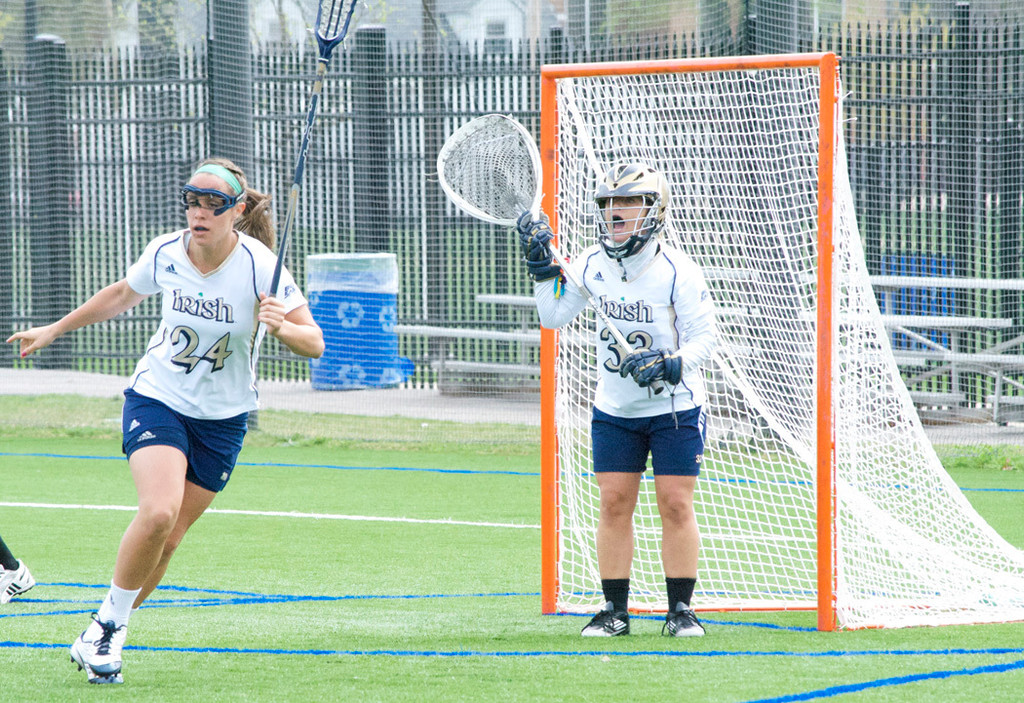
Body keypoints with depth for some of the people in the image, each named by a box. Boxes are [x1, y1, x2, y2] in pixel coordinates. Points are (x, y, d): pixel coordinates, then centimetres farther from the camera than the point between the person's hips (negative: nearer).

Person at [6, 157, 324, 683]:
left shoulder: (259, 266, -18)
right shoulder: (165, 254, -11)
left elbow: (314, 343, -20)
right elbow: (122, 295, 12)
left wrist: (280, 326, -42)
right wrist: (54, 330, 20)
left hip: (222, 418, 0)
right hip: (156, 398, 0)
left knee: (165, 540, 3)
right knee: (158, 512, -24)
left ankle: (102, 638, 22)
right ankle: (109, 620, -5)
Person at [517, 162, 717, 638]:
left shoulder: (677, 270, -15)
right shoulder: (592, 265, -1)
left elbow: (703, 336, -13)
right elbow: (554, 318, 7)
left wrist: (671, 365, -30)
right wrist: (542, 267, -5)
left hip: (673, 407, -4)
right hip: (614, 409, 4)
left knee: (675, 504, -5)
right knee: (614, 502, 1)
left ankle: (681, 609, 5)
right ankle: (615, 610, 8)